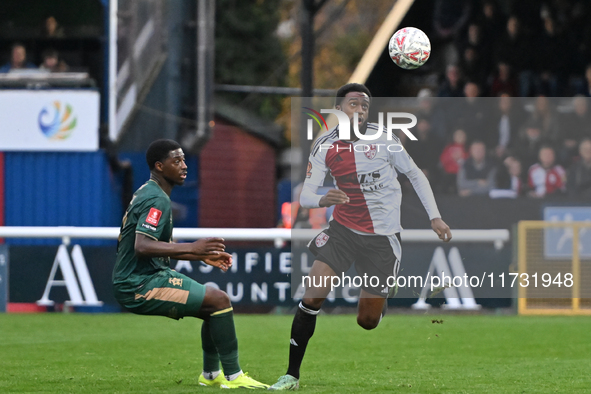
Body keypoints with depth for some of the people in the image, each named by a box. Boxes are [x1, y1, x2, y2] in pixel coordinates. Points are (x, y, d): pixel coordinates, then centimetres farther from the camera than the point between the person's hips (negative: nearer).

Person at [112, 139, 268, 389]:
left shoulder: (148, 193, 16)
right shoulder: (157, 200, -17)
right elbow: (142, 247, -30)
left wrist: (203, 256, 16)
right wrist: (191, 248, -32)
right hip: (139, 286, -11)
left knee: (216, 302, 18)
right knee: (219, 300, -17)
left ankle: (211, 374, 25)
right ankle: (233, 376, -13)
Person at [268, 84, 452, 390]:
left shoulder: (381, 137, -9)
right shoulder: (324, 147, -5)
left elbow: (415, 174, 2)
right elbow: (305, 195, -8)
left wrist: (435, 217, -2)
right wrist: (322, 200, -32)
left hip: (382, 237, -1)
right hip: (343, 228, 2)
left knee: (368, 321, 0)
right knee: (311, 297, -15)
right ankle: (292, 375, -5)